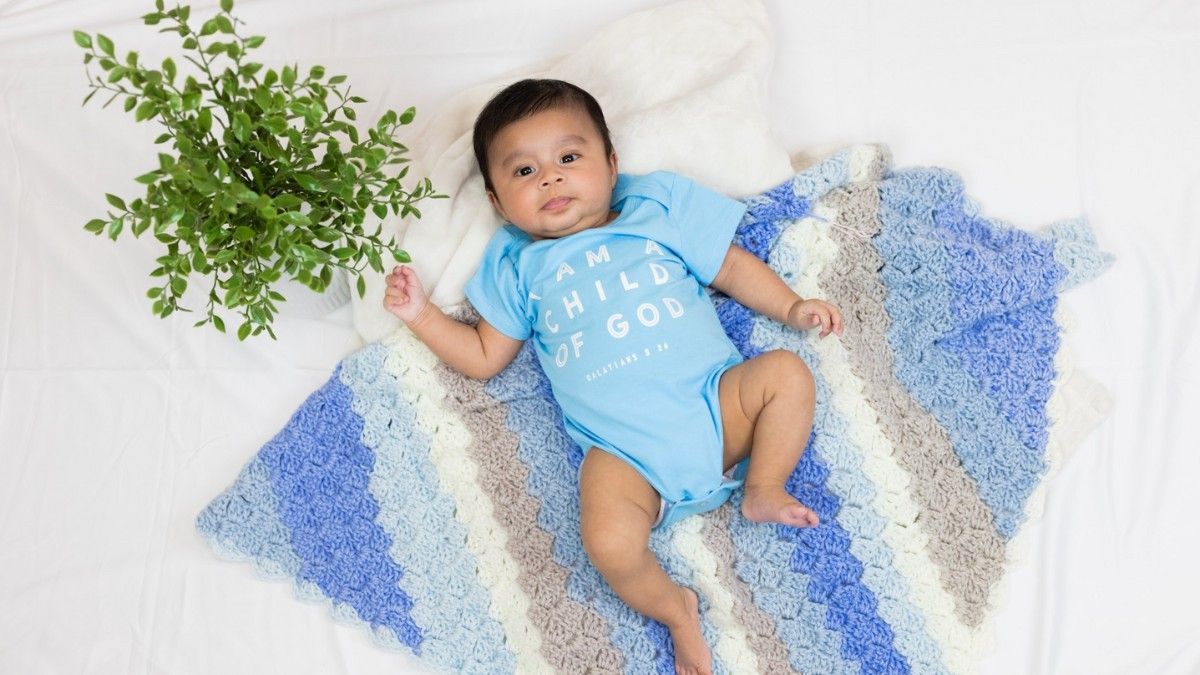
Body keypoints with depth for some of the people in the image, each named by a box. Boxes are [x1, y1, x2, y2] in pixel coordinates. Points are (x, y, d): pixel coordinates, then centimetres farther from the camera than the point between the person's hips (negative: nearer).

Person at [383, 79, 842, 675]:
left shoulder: (660, 207, 14)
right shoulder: (519, 268, 15)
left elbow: (732, 267, 18)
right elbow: (483, 357, 18)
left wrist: (792, 307, 7)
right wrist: (420, 314, 8)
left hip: (715, 405, 2)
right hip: (626, 452, -1)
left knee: (788, 372, -22)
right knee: (609, 542, -28)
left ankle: (763, 491, 0)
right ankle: (673, 609, 3)